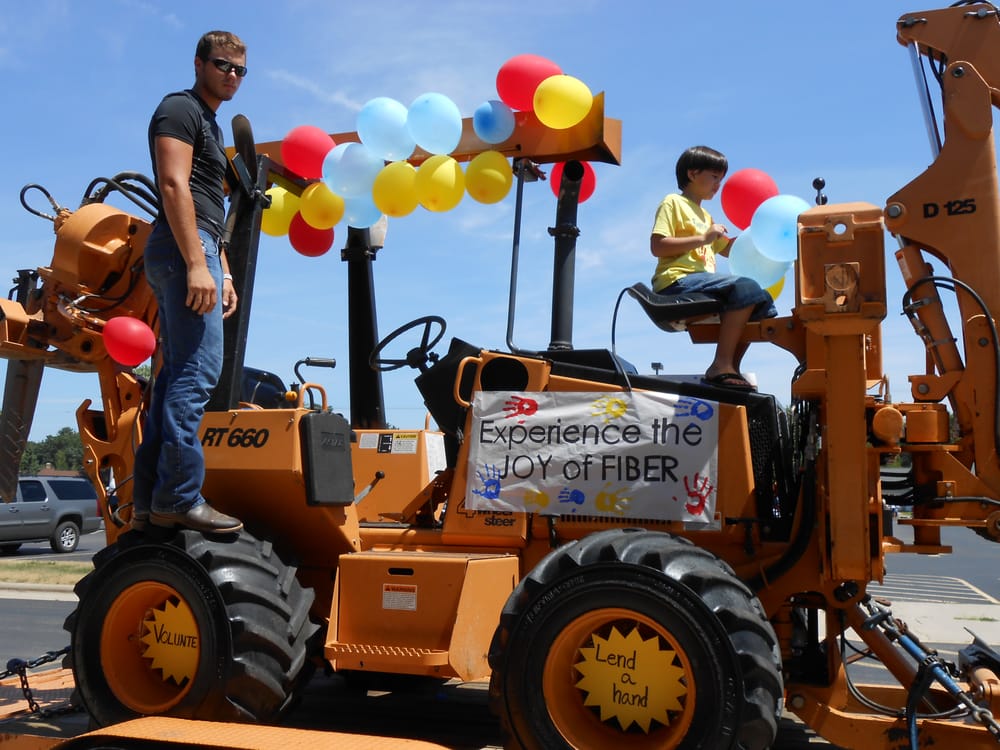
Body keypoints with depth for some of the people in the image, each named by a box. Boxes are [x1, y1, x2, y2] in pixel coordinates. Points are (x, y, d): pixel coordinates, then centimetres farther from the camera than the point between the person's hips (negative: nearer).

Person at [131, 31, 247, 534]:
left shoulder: (209, 126, 28)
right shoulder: (180, 109, -2)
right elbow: (174, 187, -15)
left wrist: (224, 274, 22)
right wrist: (197, 263, -23)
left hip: (196, 253, 10)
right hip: (183, 248, -10)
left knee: (178, 375, 7)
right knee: (198, 370, -16)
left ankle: (149, 503, 9)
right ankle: (177, 499, -16)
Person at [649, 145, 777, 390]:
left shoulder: (704, 215, 30)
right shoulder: (673, 203, 3)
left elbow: (727, 249, 35)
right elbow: (657, 246, -11)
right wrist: (702, 238, -13)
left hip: (701, 282, 9)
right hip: (678, 281, -9)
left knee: (761, 301, 7)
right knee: (746, 287, -26)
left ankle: (731, 365, -1)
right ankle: (721, 365, -29)